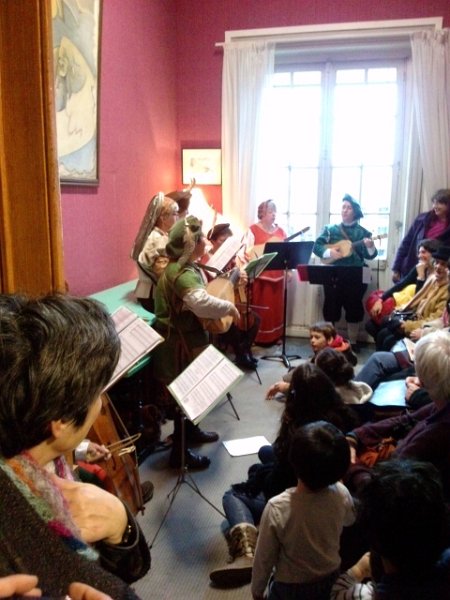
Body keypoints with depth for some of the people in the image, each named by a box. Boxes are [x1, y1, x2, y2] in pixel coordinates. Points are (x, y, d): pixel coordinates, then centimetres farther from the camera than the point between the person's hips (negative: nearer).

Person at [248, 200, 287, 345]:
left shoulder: (280, 230, 13)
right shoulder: (253, 229, -4)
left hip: (277, 274, 5)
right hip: (260, 274, -5)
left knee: (276, 306, 11)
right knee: (261, 306, -1)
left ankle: (275, 335, 22)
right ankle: (259, 336, 9)